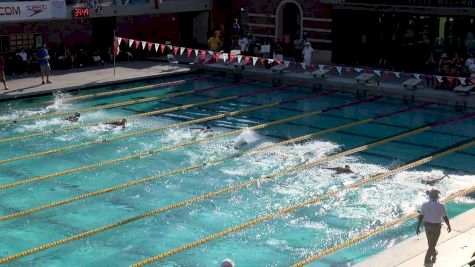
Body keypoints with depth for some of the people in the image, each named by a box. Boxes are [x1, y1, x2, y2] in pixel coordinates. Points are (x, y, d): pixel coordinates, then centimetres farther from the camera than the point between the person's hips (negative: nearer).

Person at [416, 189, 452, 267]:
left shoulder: (425, 205, -13)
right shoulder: (440, 206, -22)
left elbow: (420, 217, -10)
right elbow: (445, 217, -14)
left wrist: (418, 227, -2)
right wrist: (449, 226, 3)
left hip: (427, 226, 4)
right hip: (436, 227, -4)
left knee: (431, 242, 27)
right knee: (432, 244, 6)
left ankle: (434, 253, 52)